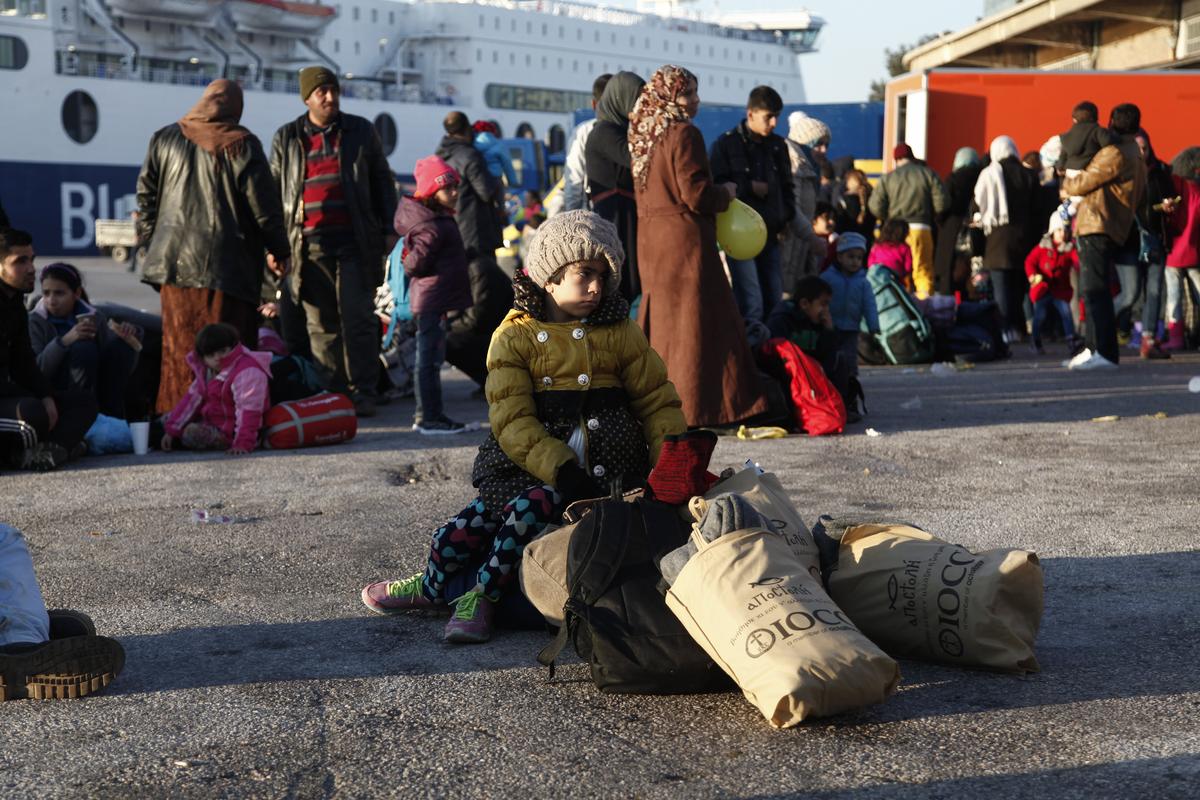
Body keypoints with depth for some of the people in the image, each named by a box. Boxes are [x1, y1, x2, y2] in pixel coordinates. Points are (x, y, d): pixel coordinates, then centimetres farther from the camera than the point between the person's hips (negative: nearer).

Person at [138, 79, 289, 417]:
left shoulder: (164, 139, 8)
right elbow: (263, 203, -4)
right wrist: (279, 250, 6)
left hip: (175, 259, 4)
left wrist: (149, 235, 23)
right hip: (226, 262, -4)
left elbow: (146, 193, 12)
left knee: (179, 345, 10)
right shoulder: (241, 144, -4)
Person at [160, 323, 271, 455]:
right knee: (165, 420, 14)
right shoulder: (206, 370, 6)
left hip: (229, 433, -9)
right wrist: (171, 430, 4)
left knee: (193, 433, -29)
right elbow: (193, 397, 9)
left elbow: (248, 412, -33)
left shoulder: (248, 372, -27)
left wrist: (243, 444, -41)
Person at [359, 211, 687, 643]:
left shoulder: (620, 333, 11)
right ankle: (432, 584, 11)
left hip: (604, 460, -1)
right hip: (528, 459, 1)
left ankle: (482, 595, -13)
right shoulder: (515, 336, 4)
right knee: (470, 524, -16)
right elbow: (513, 420, -8)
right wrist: (560, 469, -23)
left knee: (532, 505, -27)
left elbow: (657, 402, 10)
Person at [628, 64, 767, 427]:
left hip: (651, 239, 8)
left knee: (659, 315, 14)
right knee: (693, 319, -4)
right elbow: (696, 194, -18)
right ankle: (693, 406, -3)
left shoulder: (642, 136, 11)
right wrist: (727, 192, 1)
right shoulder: (683, 134, -14)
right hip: (684, 239, -8)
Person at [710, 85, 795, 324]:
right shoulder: (726, 144, -5)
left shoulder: (778, 145, 12)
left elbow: (787, 186, 23)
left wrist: (786, 217, 8)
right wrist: (749, 187, -11)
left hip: (771, 233, 6)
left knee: (774, 301, 8)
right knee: (751, 304, -13)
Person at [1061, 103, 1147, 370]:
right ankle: (1093, 348, 20)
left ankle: (1105, 353, -24)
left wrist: (1065, 183, 14)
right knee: (1091, 290, 16)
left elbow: (1081, 184, -9)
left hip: (1097, 227, -10)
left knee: (1095, 290, -16)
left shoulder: (1115, 154, -9)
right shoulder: (1136, 159, 24)